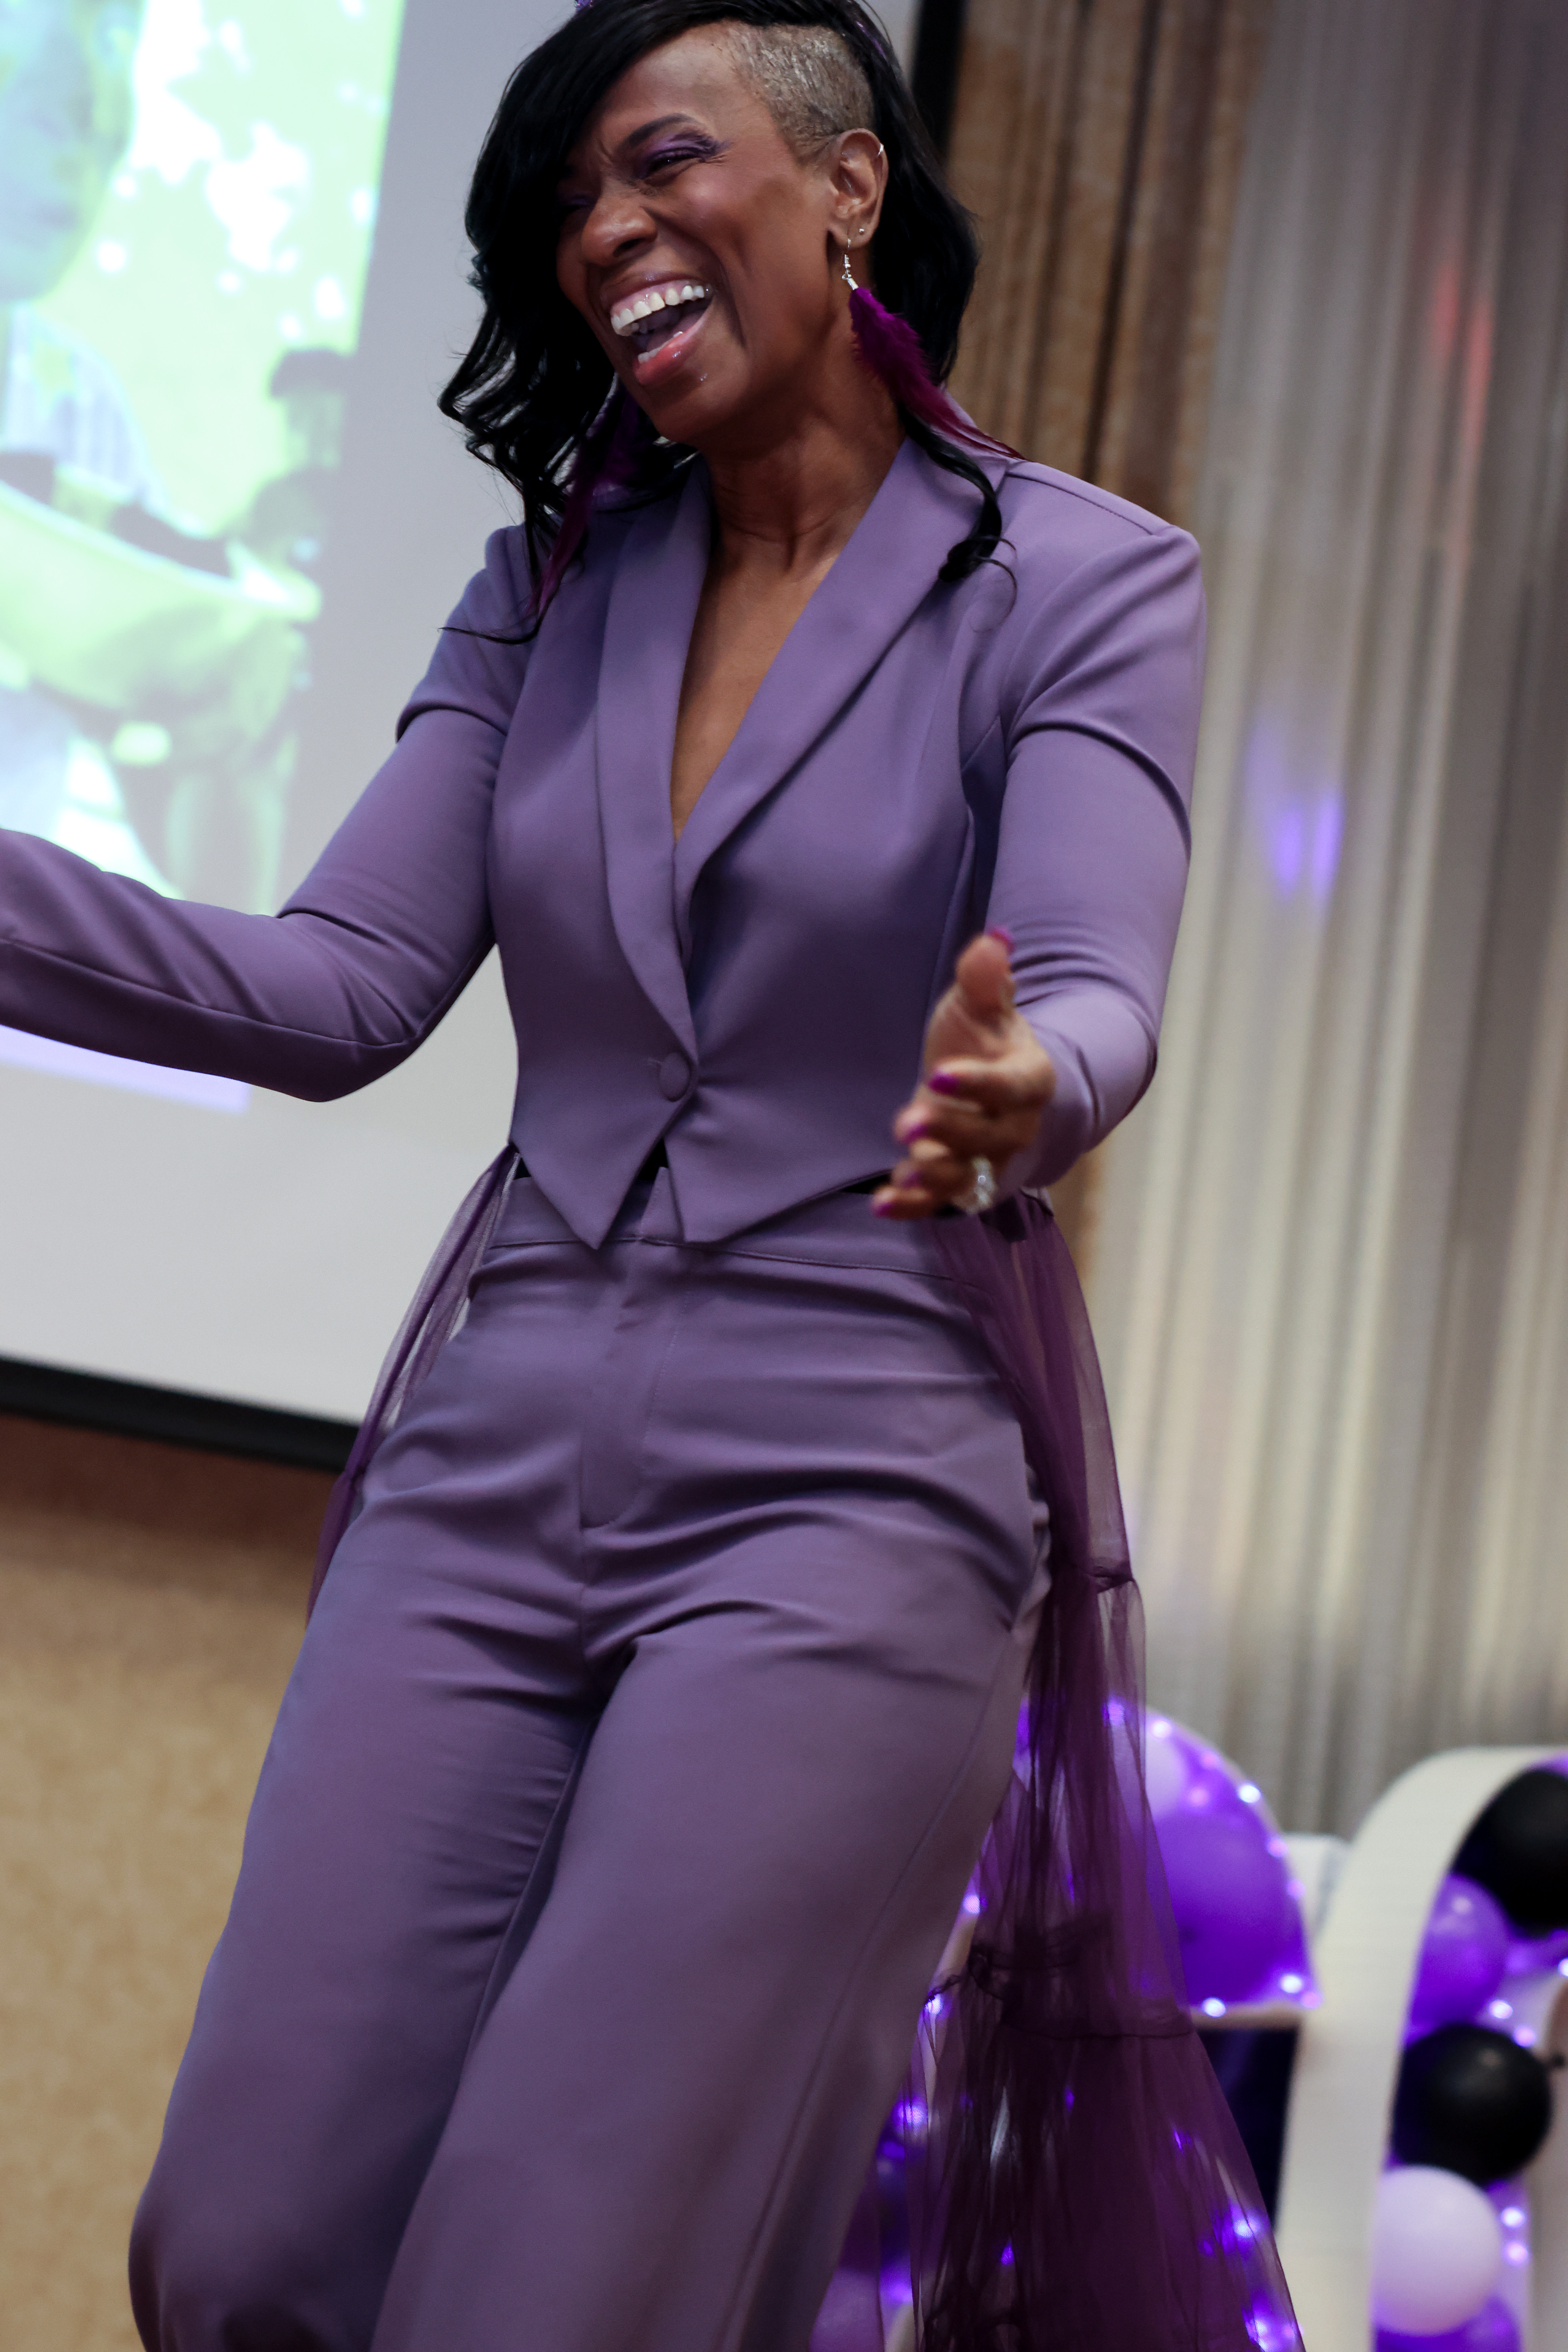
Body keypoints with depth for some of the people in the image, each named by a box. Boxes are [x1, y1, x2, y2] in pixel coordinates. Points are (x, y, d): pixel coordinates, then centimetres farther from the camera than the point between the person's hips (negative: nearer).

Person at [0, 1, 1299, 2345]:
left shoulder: (1080, 580, 0)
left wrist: (1011, 1091, -38)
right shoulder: (554, 586, 14)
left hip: (844, 1487, -5)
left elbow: (1095, 996, -14)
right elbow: (335, 990, 6)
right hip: (493, 1466, 5)